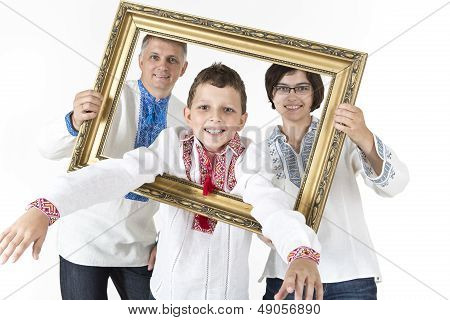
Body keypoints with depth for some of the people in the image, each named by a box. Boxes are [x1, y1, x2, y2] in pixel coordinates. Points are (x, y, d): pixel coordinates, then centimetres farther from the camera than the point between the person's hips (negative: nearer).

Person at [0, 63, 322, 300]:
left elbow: (271, 203, -29)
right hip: (171, 290, 0)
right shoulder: (174, 143, -10)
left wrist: (302, 253, -50)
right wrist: (44, 208, -39)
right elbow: (119, 172, -25)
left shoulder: (247, 156, -11)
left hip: (228, 292, 0)